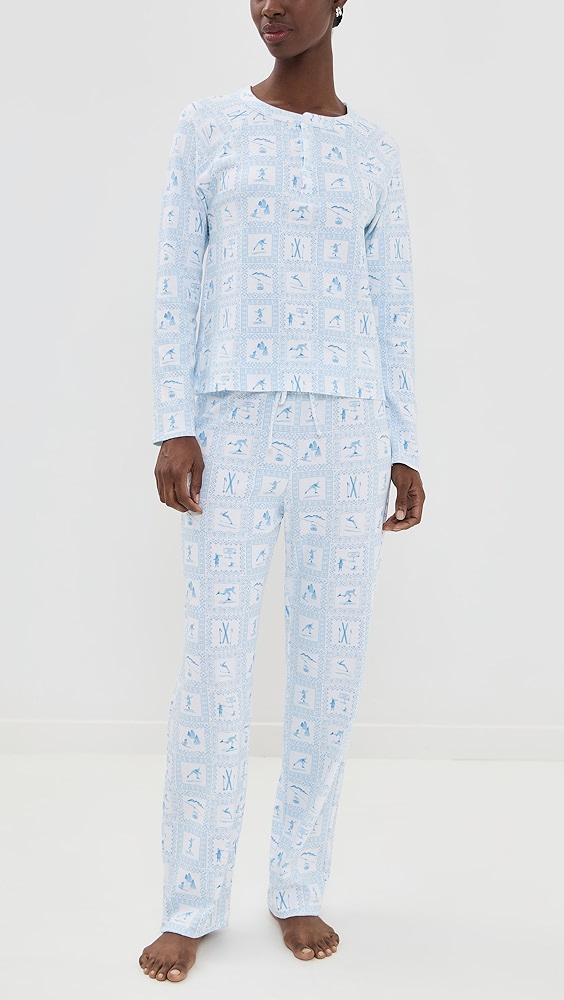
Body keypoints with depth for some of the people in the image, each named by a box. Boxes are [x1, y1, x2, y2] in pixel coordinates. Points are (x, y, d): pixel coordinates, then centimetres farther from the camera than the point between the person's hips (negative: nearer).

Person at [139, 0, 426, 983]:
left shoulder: (374, 153, 13)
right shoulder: (206, 128, 8)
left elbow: (391, 309, 11)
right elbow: (177, 286, 2)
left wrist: (402, 450, 6)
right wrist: (174, 428, -8)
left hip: (345, 427, 2)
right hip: (232, 425, -2)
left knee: (331, 660, 2)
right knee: (214, 661, -4)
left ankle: (297, 885, 18)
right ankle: (191, 902, 11)